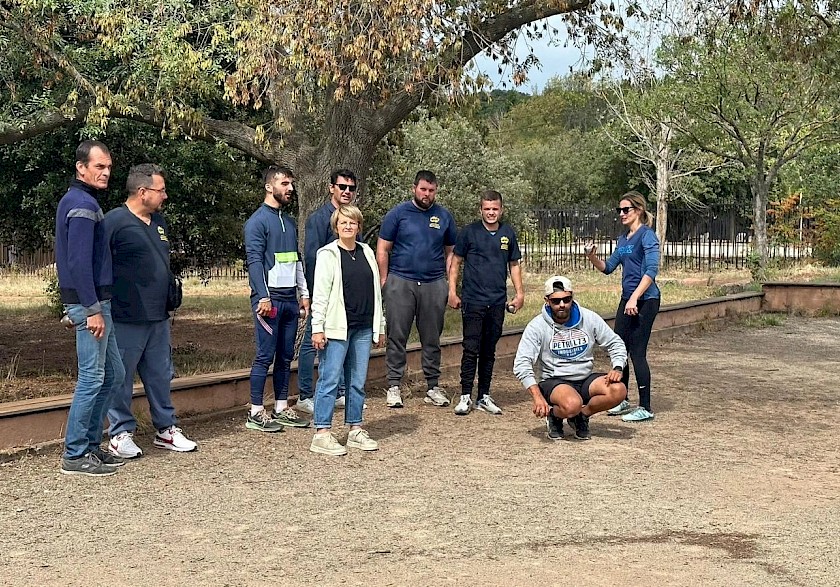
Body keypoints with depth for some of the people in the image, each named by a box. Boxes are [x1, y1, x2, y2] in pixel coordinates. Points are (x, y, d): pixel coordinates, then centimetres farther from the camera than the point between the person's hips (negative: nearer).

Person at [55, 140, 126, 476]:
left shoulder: (76, 200, 17)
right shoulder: (83, 204, -14)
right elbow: (79, 262, -21)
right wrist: (93, 309, -21)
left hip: (95, 300, 10)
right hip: (89, 302, -10)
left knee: (113, 373, 15)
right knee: (92, 379, -5)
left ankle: (90, 444, 21)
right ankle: (75, 456, 2)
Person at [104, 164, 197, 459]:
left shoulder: (159, 222, 15)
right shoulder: (114, 222, -12)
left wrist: (169, 304, 23)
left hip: (158, 318, 8)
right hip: (126, 320, -8)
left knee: (161, 376, 14)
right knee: (121, 379, 2)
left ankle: (166, 429, 24)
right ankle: (120, 434, 13)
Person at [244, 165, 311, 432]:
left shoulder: (289, 222, 17)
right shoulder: (258, 221, -6)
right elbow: (254, 261, -13)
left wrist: (304, 294, 15)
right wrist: (263, 297, -20)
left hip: (290, 298, 7)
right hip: (269, 298, -7)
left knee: (286, 356, 9)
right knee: (265, 355, -6)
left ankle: (281, 409, 16)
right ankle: (256, 413, 0)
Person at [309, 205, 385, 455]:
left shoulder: (367, 253, 13)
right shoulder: (328, 254, -3)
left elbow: (376, 291, 16)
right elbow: (320, 294, -7)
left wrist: (380, 327, 15)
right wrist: (317, 327, -13)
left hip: (363, 329, 5)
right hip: (336, 329, -5)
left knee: (358, 382, 10)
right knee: (330, 380, -4)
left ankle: (355, 430, 19)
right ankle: (321, 434, -1)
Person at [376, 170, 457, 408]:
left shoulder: (444, 216, 10)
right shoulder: (398, 213, 2)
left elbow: (451, 252, 14)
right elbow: (383, 249, 3)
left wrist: (448, 282, 4)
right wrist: (384, 281, -3)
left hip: (434, 284, 2)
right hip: (400, 282, -2)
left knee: (432, 338, 8)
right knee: (397, 337, 0)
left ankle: (433, 386, 16)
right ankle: (394, 386, 6)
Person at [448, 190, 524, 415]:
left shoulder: (508, 234, 8)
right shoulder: (469, 232, -1)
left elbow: (514, 265, 17)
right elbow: (455, 263, 3)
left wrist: (519, 293, 10)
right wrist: (452, 292, -4)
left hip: (497, 303, 3)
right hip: (472, 301, -3)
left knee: (489, 351, 10)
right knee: (471, 350, -4)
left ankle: (484, 397, 18)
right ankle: (466, 396, 3)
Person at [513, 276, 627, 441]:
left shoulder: (589, 318, 0)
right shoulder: (537, 326, -10)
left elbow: (615, 344, 10)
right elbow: (521, 365, -18)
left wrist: (617, 368, -11)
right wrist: (538, 397, -31)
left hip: (585, 379, 4)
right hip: (553, 382, -4)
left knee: (618, 390, -24)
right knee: (572, 404, -37)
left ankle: (581, 415, 2)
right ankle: (554, 415, 1)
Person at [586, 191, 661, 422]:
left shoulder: (646, 235, -11)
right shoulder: (623, 239, 14)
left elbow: (652, 269, -21)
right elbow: (608, 267, 19)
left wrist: (634, 298, -27)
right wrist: (592, 257, -1)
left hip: (645, 301, -8)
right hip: (627, 299, 9)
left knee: (637, 352, -7)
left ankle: (645, 408, 1)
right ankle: (622, 399, 27)